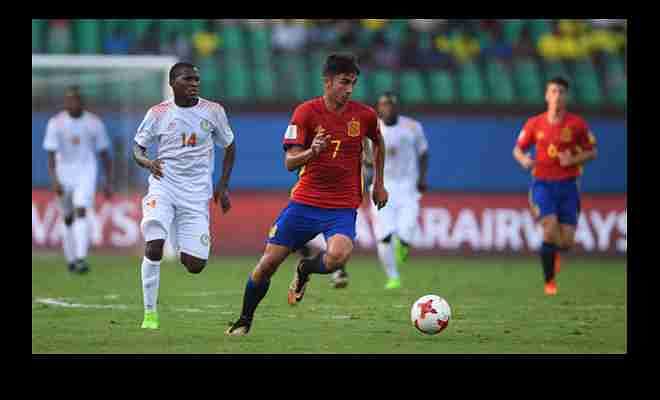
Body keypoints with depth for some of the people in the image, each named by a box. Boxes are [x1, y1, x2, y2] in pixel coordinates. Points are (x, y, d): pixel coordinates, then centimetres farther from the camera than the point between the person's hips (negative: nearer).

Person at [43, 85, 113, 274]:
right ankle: (71, 260, 25)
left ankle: (81, 258, -27)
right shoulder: (55, 123, -5)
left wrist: (109, 182, 5)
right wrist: (54, 180, -20)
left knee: (81, 212, -19)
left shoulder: (94, 123, -2)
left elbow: (104, 154, 6)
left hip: (86, 173, -1)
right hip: (63, 175, 1)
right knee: (68, 219, 10)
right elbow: (51, 154, -8)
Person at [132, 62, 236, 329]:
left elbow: (229, 147, 15)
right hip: (163, 186, -1)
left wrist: (223, 186, 9)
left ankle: (182, 251, 36)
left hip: (196, 194, 1)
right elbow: (137, 148, 7)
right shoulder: (158, 113, 0)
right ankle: (150, 313, -11)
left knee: (195, 266, -3)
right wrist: (147, 163, -16)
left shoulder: (213, 111, 2)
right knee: (154, 246, -24)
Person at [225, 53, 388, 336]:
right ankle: (244, 321, 21)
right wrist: (312, 151, -32)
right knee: (268, 262, -2)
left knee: (338, 256, -29)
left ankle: (304, 271, 6)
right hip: (305, 200, 0)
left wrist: (379, 183, 21)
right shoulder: (306, 112, -7)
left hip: (343, 206, 0)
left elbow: (378, 143, 22)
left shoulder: (365, 115, -1)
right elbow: (290, 163, -12)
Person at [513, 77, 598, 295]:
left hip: (568, 186, 1)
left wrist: (573, 160, -14)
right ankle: (549, 281, -4)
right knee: (550, 230, -21)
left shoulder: (577, 123, -2)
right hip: (543, 184, -1)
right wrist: (524, 159, -12)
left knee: (566, 241, -3)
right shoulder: (534, 123, 1)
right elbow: (518, 149, 11)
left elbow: (592, 152, 5)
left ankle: (554, 252, 37)